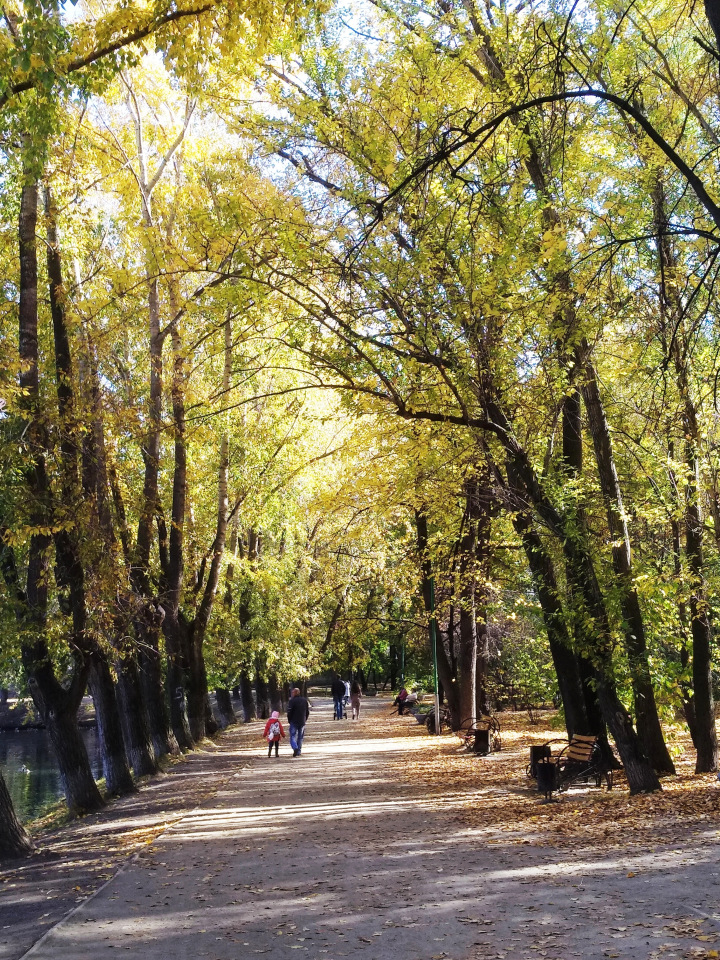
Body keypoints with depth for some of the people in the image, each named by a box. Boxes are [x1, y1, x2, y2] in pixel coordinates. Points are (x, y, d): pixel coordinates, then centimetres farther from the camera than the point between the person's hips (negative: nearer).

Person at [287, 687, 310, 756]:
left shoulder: (292, 701, -10)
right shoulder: (304, 700, 8)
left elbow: (289, 712, -12)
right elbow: (308, 712, 12)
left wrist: (289, 720, 2)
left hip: (294, 722, -5)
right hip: (302, 722, 5)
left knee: (293, 736, 0)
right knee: (300, 737, 12)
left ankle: (295, 748, -23)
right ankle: (299, 752, 11)